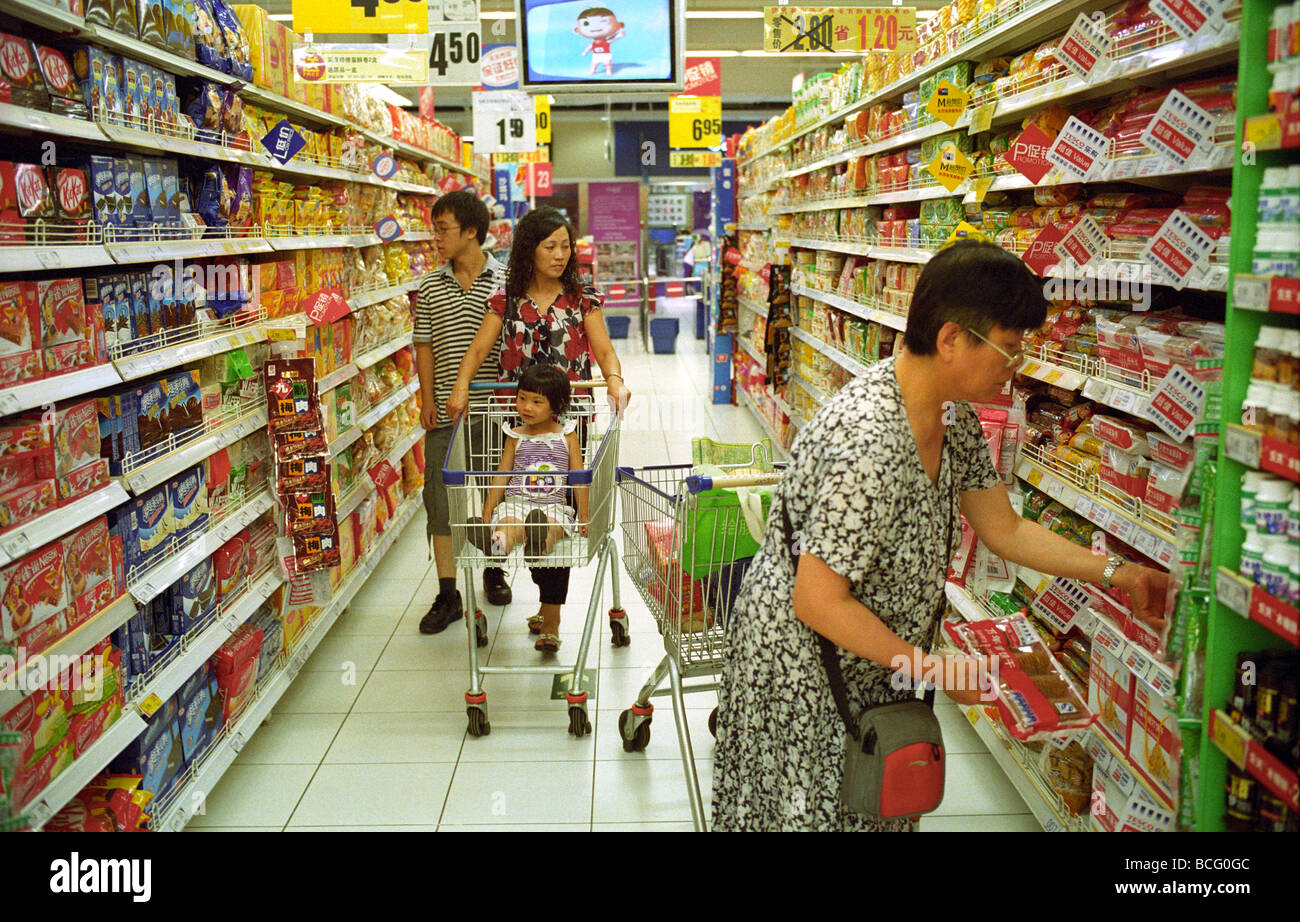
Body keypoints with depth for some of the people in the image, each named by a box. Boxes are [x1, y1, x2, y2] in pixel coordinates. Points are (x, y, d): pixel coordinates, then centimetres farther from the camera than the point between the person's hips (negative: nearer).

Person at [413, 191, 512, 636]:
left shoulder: (505, 282, -1)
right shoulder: (431, 287, 6)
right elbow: (425, 345, 9)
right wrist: (427, 397, 0)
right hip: (446, 411, 2)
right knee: (440, 496, 1)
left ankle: (493, 571, 32)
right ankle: (447, 595, 9)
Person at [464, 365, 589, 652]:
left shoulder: (567, 436, 9)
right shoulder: (516, 436, 12)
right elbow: (501, 477, 13)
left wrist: (584, 516, 4)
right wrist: (487, 512, 5)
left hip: (554, 506, 0)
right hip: (516, 502, 0)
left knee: (551, 529, -36)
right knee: (509, 525, -35)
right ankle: (495, 542, -67)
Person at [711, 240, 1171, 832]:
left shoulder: (953, 417, -3)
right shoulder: (870, 442, -33)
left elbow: (1004, 530, 8)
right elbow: (818, 602, -29)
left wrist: (1118, 574, 5)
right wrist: (934, 669, -20)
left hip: (869, 659, 9)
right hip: (801, 661, -8)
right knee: (815, 808, 9)